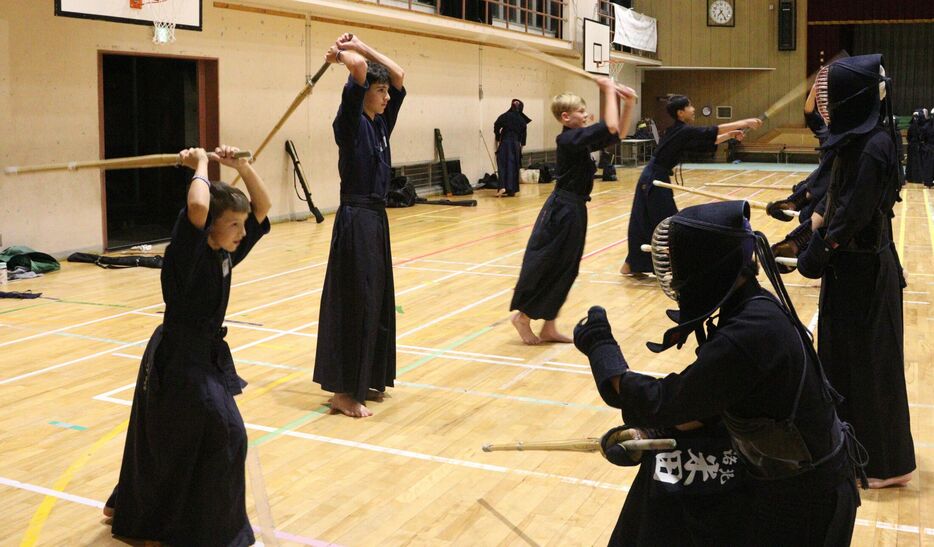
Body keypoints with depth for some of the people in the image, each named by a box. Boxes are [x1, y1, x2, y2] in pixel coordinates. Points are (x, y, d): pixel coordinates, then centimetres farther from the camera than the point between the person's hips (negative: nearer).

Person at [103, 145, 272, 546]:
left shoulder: (225, 253, 1)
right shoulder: (187, 253, -21)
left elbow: (262, 207, 8)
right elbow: (197, 208, -42)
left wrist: (241, 167, -4)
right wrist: (201, 166, -25)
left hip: (206, 355, 9)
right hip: (177, 359, -9)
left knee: (164, 439, 22)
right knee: (225, 434, -8)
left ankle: (128, 508, 44)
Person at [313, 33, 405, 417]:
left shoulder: (380, 123, 12)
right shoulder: (350, 122, -11)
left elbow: (398, 73, 15)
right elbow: (359, 67, -24)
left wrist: (357, 44, 12)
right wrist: (341, 54, -4)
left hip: (376, 219, 9)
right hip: (355, 220, -9)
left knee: (376, 300, 13)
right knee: (353, 303, -6)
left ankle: (366, 381, 25)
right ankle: (343, 393, 1)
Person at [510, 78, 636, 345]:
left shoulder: (582, 139, 10)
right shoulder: (569, 139, -18)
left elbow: (617, 132, 15)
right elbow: (611, 127, -27)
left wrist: (629, 103, 2)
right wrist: (609, 90, -18)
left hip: (573, 209, 10)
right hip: (562, 211, -10)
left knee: (564, 270, 12)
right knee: (544, 265, -1)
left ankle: (548, 328, 20)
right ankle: (523, 316, 16)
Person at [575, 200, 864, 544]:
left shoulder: (749, 335, -32)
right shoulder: (757, 309, -3)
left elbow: (657, 404, -27)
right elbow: (705, 397, 6)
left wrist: (600, 345, -15)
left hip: (799, 501, -7)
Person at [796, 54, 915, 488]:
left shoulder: (873, 145, -22)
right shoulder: (859, 138, 6)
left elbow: (855, 214, -24)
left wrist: (817, 254, -17)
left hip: (864, 271, -9)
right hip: (851, 265, 9)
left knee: (869, 361, 1)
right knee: (843, 353, 18)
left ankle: (886, 463, 15)